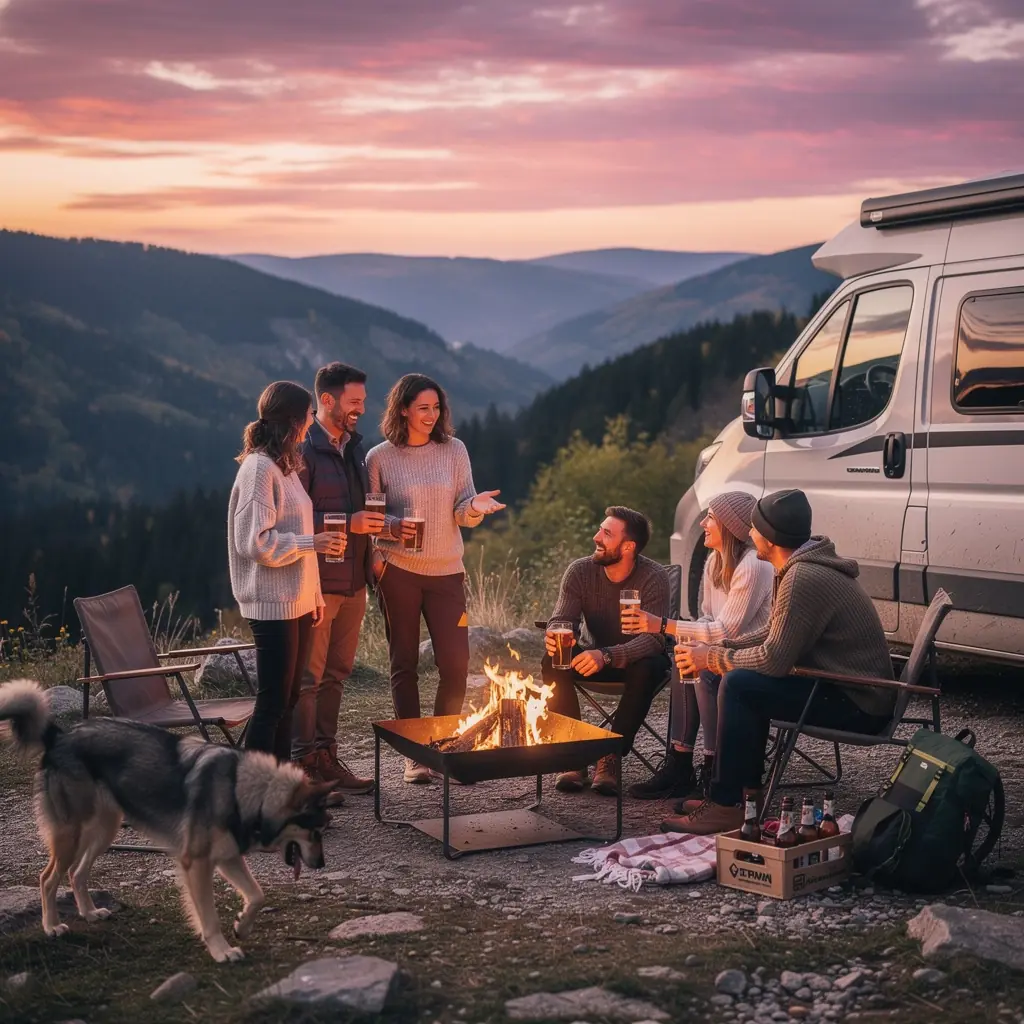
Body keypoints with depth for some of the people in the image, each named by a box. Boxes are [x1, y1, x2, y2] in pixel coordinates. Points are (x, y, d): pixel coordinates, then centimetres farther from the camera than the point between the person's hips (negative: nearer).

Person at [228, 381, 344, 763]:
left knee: (287, 699, 12)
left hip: (296, 601, 10)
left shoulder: (284, 465, 17)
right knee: (272, 701, -7)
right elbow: (256, 542, -20)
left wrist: (313, 593, 18)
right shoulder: (259, 468, -14)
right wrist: (312, 543, -15)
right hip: (272, 603, -10)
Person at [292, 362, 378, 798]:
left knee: (336, 673, 14)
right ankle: (303, 766, 5)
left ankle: (326, 758, 23)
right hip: (317, 581, -8)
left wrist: (376, 531, 8)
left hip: (353, 581, 8)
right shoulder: (304, 451, -12)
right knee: (308, 676, -2)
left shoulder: (354, 448, 15)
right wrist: (347, 523, -20)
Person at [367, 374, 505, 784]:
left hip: (446, 571, 2)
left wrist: (476, 506, -19)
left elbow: (463, 515, 3)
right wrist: (391, 526, -16)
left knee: (456, 663, -1)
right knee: (404, 662, 4)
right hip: (397, 572, -2)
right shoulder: (380, 457, 0)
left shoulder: (454, 450, 5)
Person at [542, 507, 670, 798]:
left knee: (649, 668, -37)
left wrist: (607, 656, -48)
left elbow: (654, 639, -31)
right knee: (552, 662, -26)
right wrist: (554, 637, -41)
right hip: (592, 657, 3)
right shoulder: (580, 571, -11)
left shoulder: (654, 577, -22)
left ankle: (612, 758, -25)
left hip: (636, 659, -3)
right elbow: (562, 619, -14)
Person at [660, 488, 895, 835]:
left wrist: (712, 658, -9)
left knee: (738, 685, -18)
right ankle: (747, 789, 17)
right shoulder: (804, 566, 10)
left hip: (858, 705, -11)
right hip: (857, 691, 11)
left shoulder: (803, 579, -22)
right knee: (747, 677, 14)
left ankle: (726, 805, -12)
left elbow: (774, 660, -23)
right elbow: (773, 636, 17)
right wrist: (713, 650, 4)